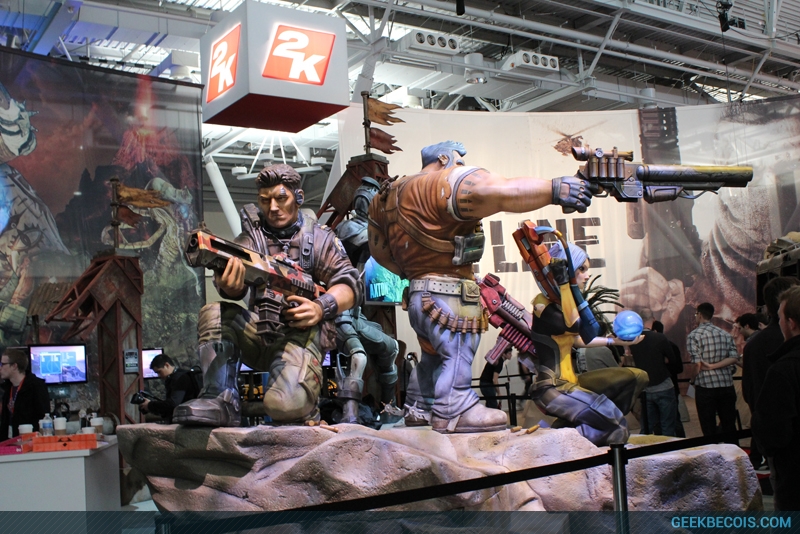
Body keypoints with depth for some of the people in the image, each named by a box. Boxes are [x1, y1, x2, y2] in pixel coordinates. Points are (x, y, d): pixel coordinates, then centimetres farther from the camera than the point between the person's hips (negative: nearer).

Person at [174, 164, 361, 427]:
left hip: (301, 332, -3)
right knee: (214, 313, -23)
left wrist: (322, 307, -21)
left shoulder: (318, 238, 10)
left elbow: (350, 283, 0)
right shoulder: (253, 235, 14)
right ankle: (221, 400, -23)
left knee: (285, 403, -29)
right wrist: (229, 286, -32)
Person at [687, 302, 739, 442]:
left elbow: (697, 363, -13)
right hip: (727, 385, 4)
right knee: (729, 427, 13)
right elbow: (734, 357, -4)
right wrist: (712, 366, -5)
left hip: (705, 386, -4)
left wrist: (692, 379, 3)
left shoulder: (694, 335, -6)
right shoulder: (725, 334, 9)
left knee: (709, 431, 3)